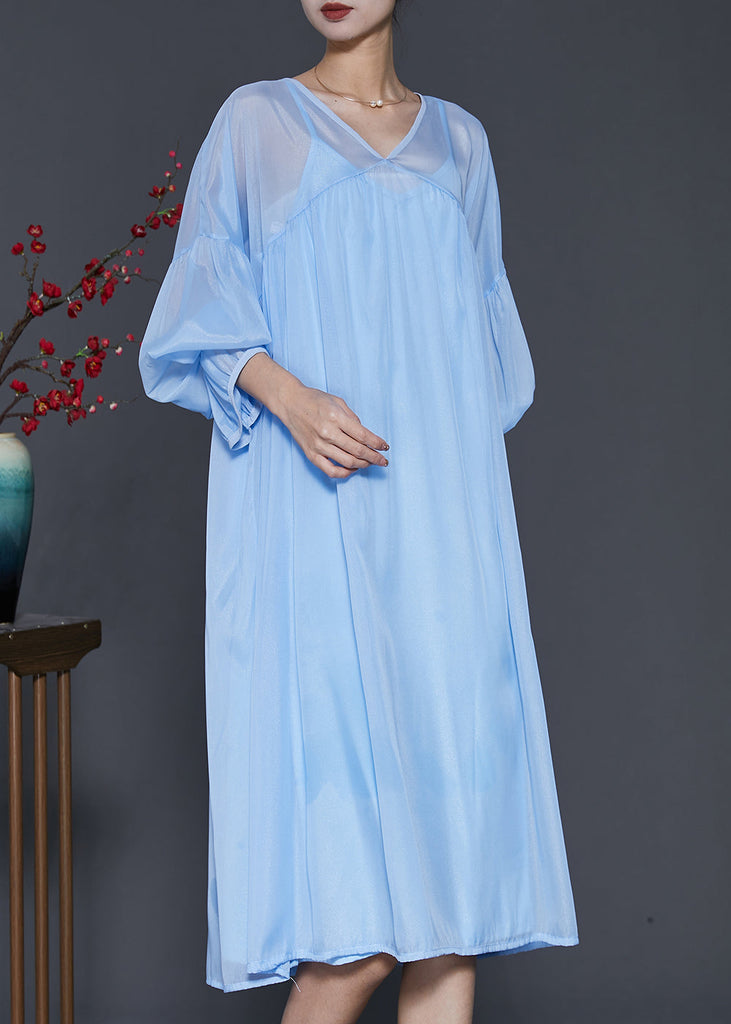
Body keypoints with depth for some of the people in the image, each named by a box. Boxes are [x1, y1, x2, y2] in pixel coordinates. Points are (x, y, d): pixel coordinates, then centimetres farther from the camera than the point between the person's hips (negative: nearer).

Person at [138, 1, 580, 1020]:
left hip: (442, 521, 4)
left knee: (450, 830, -1)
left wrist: (475, 485, 9)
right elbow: (203, 301, 2)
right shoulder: (255, 122, 8)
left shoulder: (458, 139, 17)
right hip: (312, 526, -3)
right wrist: (288, 394, -17)